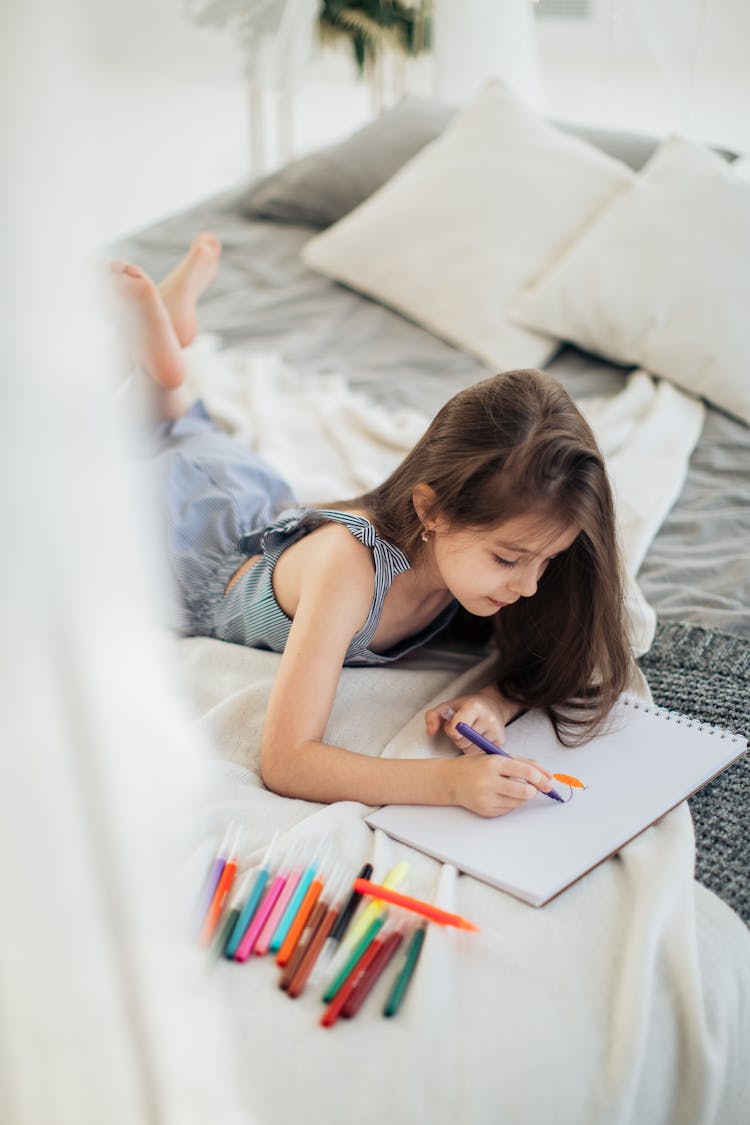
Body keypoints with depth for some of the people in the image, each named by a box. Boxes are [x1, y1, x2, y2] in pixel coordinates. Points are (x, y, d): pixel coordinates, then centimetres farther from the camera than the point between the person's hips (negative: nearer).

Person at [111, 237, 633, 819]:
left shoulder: (476, 543, -32)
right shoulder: (351, 565, -49)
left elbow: (549, 659, -17)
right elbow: (285, 761, -50)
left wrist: (495, 701, -39)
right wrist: (449, 781, -60)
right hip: (207, 548, -5)